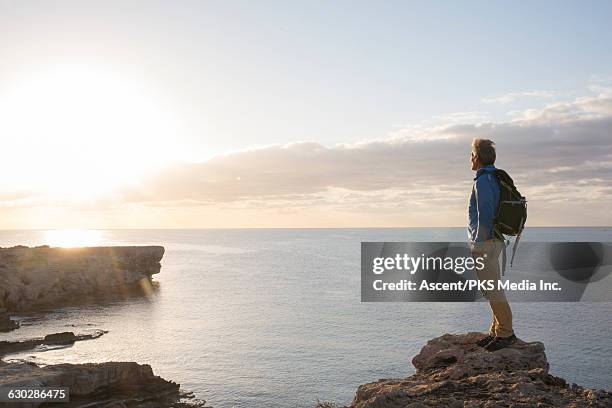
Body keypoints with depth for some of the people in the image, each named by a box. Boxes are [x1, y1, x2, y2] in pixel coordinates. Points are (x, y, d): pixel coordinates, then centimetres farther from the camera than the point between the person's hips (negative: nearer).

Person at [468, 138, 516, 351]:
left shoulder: (483, 181, -16)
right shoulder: (496, 179, 15)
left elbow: (485, 215, -22)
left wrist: (479, 244, -18)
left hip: (485, 243, -10)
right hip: (495, 240, 10)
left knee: (491, 288, -5)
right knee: (491, 287, 15)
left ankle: (505, 332, 1)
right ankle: (497, 330, 21)